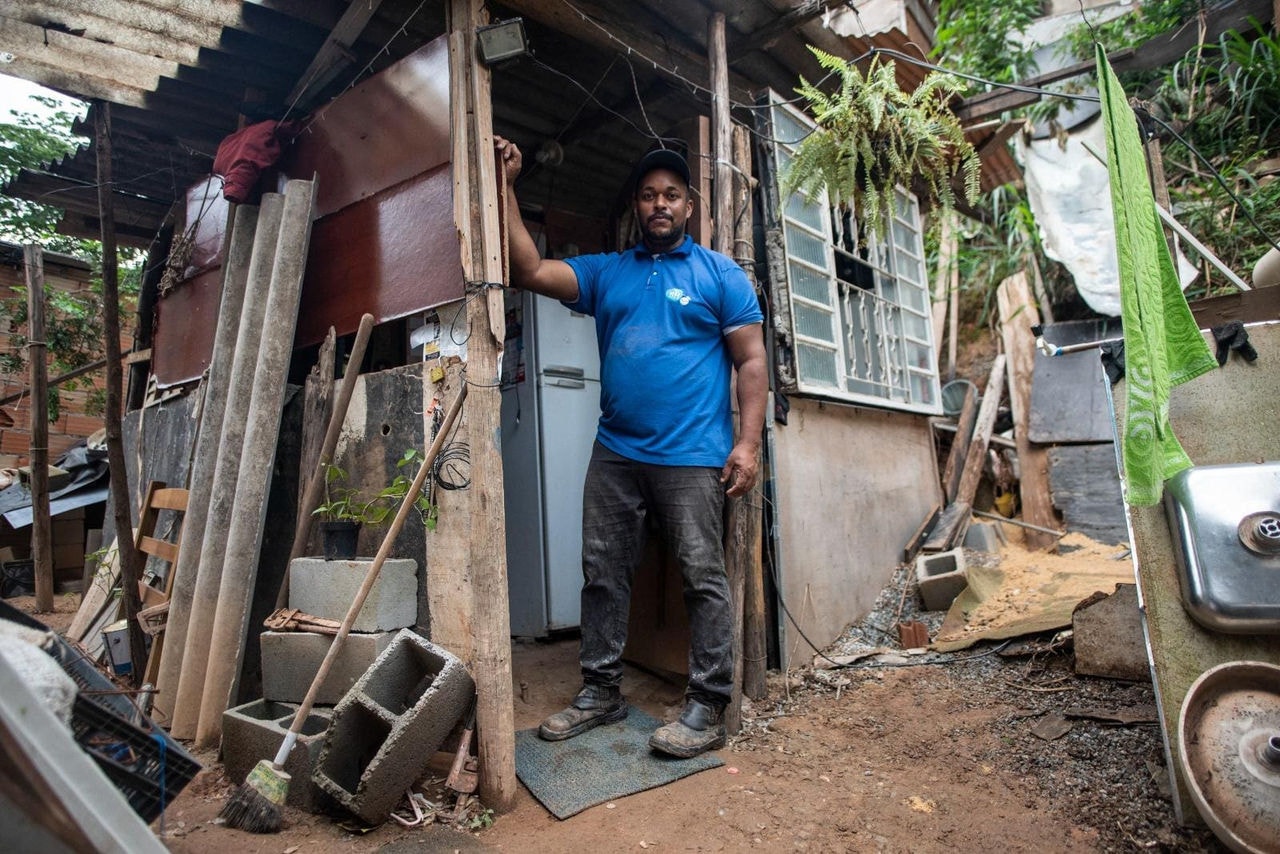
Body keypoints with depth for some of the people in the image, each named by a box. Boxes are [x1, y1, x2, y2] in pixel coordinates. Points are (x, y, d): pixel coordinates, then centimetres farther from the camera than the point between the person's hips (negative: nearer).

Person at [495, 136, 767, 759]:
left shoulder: (720, 274, 6)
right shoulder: (605, 272, 15)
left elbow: (751, 361, 0)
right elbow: (530, 271, 5)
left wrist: (747, 442, -10)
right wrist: (506, 189, 0)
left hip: (692, 456, -4)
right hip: (615, 452, 5)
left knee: (704, 579, -1)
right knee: (603, 573, 10)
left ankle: (708, 708, 10)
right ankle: (600, 692, 24)